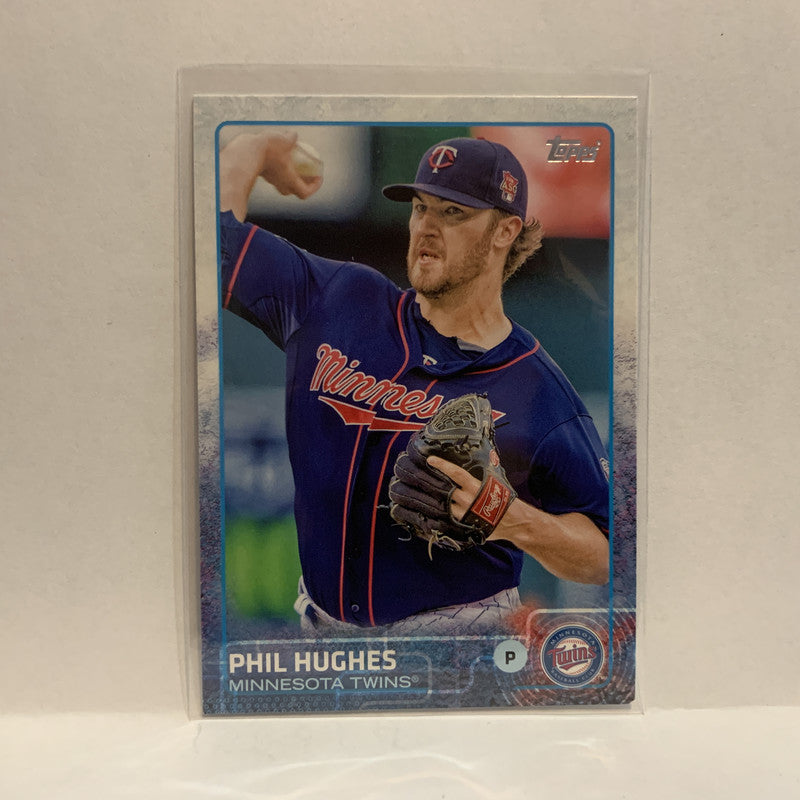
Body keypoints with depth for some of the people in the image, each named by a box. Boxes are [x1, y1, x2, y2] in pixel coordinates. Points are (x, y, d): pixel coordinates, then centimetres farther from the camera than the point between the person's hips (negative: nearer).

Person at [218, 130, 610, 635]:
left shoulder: (541, 391, -10)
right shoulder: (334, 300, -1)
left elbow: (606, 558, -5)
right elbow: (219, 231, 4)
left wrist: (516, 522, -23)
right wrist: (258, 147, 16)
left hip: (459, 626, -3)